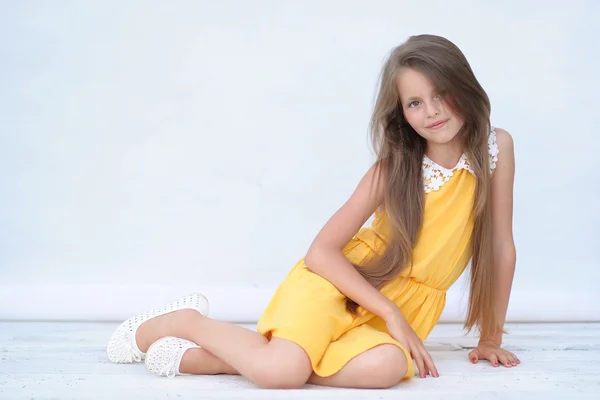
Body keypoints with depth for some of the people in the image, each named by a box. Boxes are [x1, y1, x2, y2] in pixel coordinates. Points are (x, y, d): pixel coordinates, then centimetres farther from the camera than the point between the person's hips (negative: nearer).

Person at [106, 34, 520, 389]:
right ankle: (184, 321, -1)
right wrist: (391, 315, -20)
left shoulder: (497, 146, -5)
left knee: (386, 367, -35)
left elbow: (501, 247, 2)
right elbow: (321, 251, -14)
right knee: (280, 370, -34)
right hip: (343, 277, -3)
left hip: (410, 303, 3)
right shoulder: (395, 167, -11)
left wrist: (491, 338, 5)